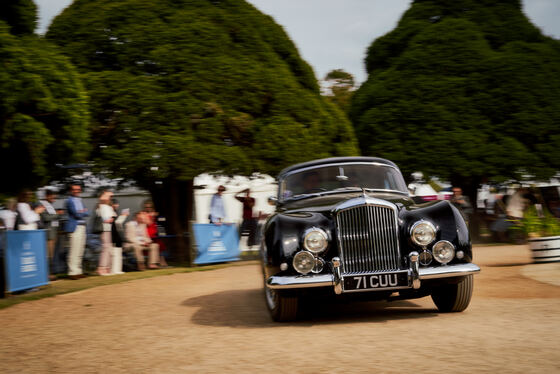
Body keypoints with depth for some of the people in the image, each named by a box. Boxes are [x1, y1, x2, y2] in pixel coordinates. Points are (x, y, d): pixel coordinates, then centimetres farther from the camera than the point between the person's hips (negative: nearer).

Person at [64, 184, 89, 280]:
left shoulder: (79, 200, 20)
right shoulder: (69, 201, -6)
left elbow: (86, 213, 12)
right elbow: (77, 215, -14)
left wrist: (81, 212, -7)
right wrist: (83, 212, 3)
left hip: (82, 227, 9)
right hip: (74, 228, -9)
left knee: (80, 251, 10)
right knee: (74, 251, -10)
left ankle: (78, 271, 15)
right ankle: (72, 272, -8)